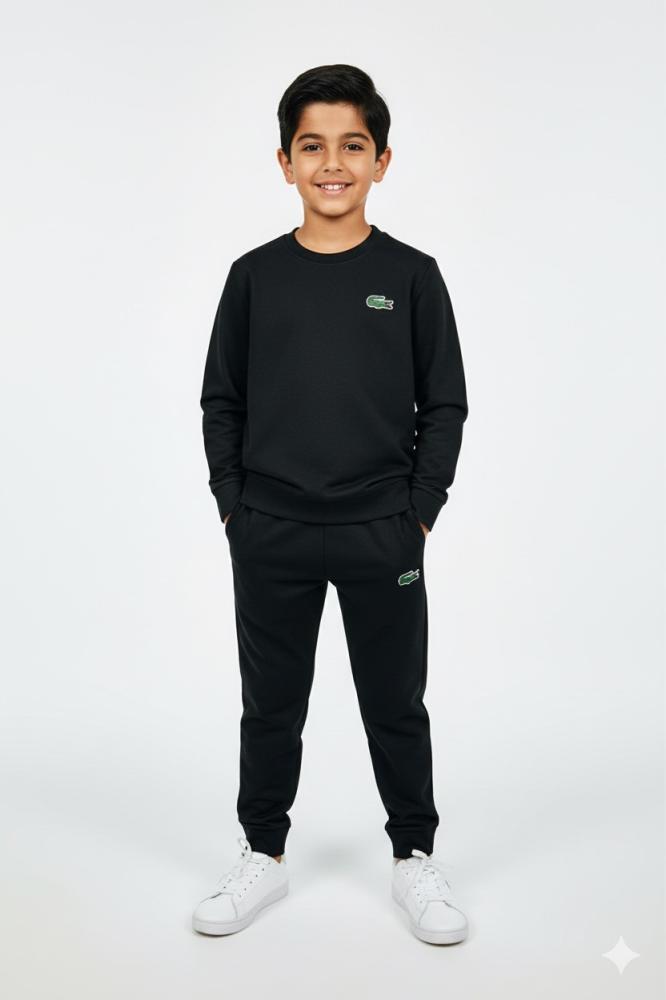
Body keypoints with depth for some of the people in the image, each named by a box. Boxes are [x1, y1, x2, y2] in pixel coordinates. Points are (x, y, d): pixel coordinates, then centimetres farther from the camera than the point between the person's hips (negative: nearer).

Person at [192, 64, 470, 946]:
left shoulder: (412, 275, -1)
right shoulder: (255, 276, 3)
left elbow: (444, 405, 1)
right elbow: (221, 399, 7)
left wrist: (420, 512, -4)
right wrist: (232, 505, 0)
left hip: (383, 535, -1)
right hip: (269, 536, 1)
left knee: (397, 704, 10)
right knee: (271, 704, 13)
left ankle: (415, 857, 28)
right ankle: (264, 854, 31)